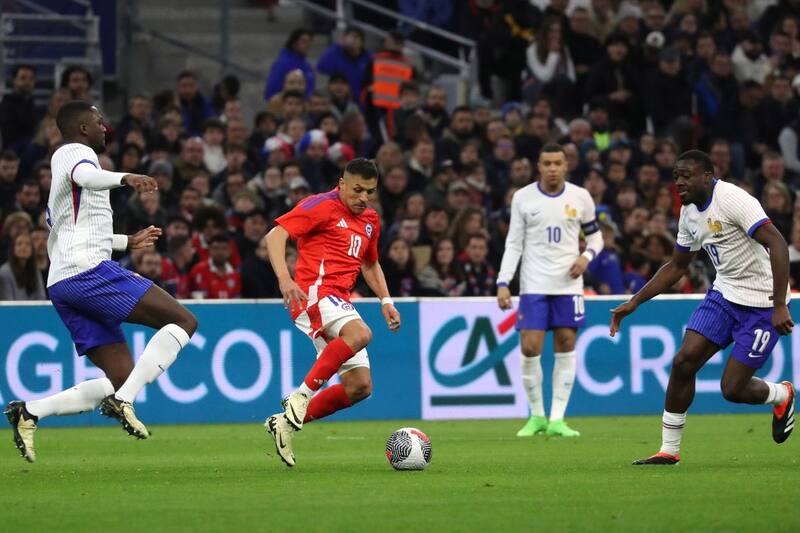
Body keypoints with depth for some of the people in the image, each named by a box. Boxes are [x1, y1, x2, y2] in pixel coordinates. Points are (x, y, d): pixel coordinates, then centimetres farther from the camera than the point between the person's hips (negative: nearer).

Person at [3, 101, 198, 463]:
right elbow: (82, 175, -25)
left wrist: (127, 242, 50)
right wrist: (124, 178, -41)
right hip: (88, 270, -10)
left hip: (60, 283, 10)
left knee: (121, 378, 3)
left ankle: (29, 413, -7)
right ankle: (123, 401, -22)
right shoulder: (77, 152, 2)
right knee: (183, 321, -11)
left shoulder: (62, 161, 32)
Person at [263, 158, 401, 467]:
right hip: (315, 291, -9)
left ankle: (288, 423, 8)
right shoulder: (322, 206, -4)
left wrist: (385, 301, 22)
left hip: (340, 303, 9)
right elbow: (275, 236, -13)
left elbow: (370, 264, 36)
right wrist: (284, 278, -28)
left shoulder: (370, 221, 20)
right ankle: (301, 397, -32)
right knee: (360, 334, -36)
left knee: (360, 387, 1)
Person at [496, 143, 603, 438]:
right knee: (530, 349, -8)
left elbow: (595, 236, 14)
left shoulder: (580, 197, 2)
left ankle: (557, 419, 4)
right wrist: (503, 283, -6)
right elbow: (513, 244, 3)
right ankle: (537, 416, 8)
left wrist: (586, 256, -8)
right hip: (533, 286, -1)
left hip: (568, 284, 1)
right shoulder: (523, 198, 0)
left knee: (566, 348, -1)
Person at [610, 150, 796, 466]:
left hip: (762, 305, -7)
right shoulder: (689, 212, 6)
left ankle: (782, 396, 25)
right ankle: (669, 450, 3)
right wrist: (634, 303, 13)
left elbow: (776, 244, -26)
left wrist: (779, 306, -31)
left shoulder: (732, 200, -21)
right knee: (683, 362, -7)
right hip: (724, 294, 7)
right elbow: (676, 267, 19)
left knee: (732, 389, -8)